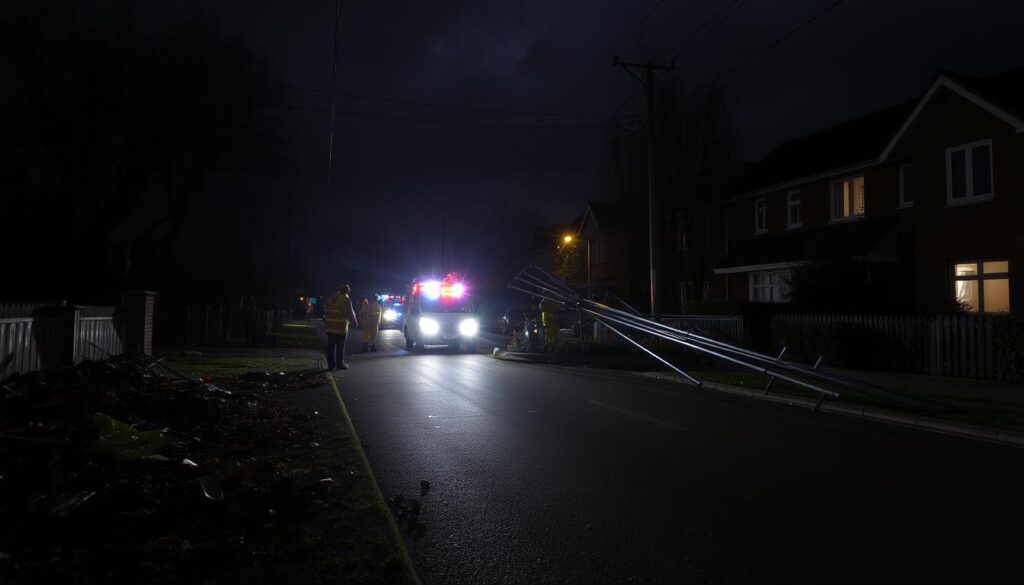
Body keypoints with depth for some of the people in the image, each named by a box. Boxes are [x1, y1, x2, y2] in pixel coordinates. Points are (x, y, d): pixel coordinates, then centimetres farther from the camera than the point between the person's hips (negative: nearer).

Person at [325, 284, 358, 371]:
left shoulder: (331, 298, 10)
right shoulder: (346, 299, -10)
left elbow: (326, 310, 15)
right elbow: (350, 313, -11)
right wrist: (355, 322, 4)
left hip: (330, 326, 6)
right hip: (341, 327, -6)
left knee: (331, 346, 8)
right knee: (340, 346, 2)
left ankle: (331, 365, 10)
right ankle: (340, 364, 7)